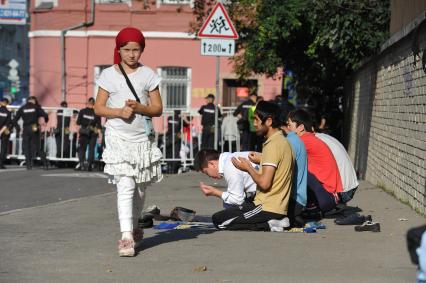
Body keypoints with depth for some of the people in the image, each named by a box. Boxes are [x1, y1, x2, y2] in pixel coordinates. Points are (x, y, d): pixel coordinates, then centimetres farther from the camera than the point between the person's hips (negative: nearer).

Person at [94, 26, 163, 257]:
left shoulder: (148, 75, 5)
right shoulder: (109, 75, 2)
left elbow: (158, 108, 5)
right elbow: (98, 108, 2)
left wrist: (139, 108, -15)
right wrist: (118, 111, -16)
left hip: (142, 138, 3)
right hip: (118, 137, -3)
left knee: (140, 187, 14)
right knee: (125, 186, -15)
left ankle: (134, 226, 37)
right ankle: (126, 237, -20)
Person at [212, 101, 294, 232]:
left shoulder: (272, 145, -17)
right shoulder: (283, 141, 13)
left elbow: (264, 183, -21)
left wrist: (248, 168, -5)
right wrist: (261, 160, 12)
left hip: (267, 208, -10)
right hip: (280, 207, 10)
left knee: (218, 220, -6)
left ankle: (267, 225, -10)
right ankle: (274, 221, 8)